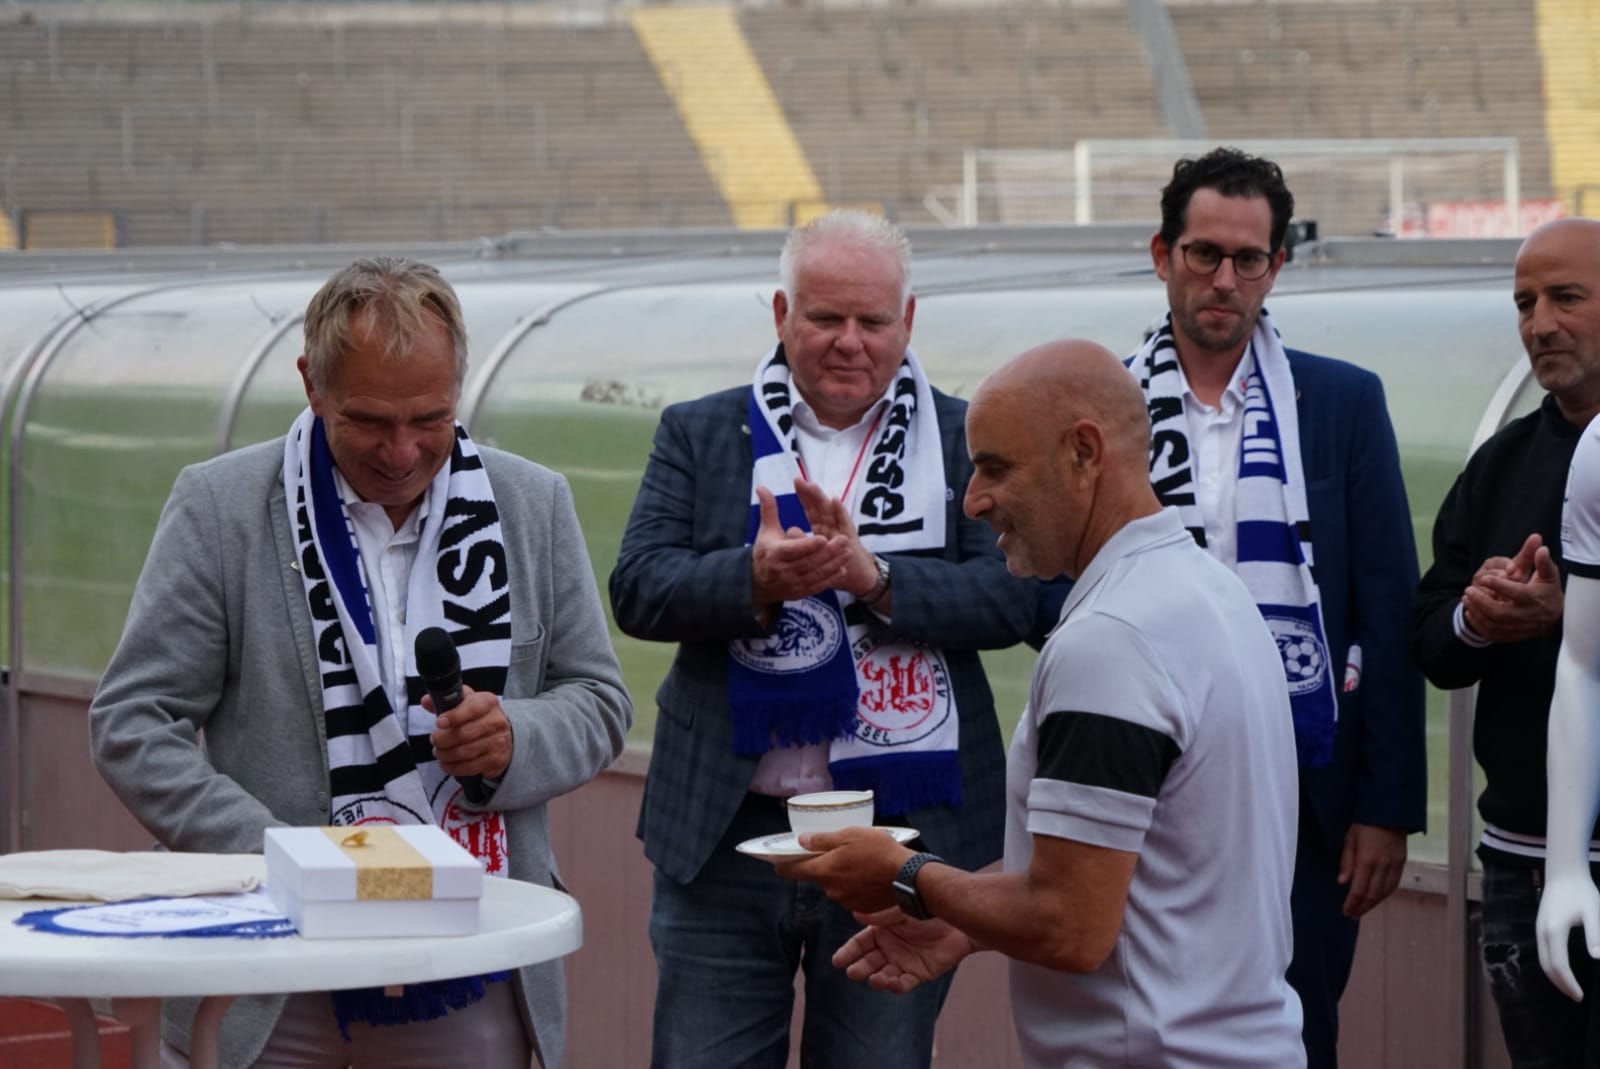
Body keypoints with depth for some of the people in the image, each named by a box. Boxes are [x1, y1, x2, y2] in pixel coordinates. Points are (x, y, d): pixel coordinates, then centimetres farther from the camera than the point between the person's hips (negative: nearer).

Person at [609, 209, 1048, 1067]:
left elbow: (1014, 599, -6)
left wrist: (872, 575, -20)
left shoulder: (968, 441, 5)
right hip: (727, 836, 1)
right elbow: (637, 591, -2)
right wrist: (756, 578, -21)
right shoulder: (698, 435, 8)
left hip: (900, 831, -1)